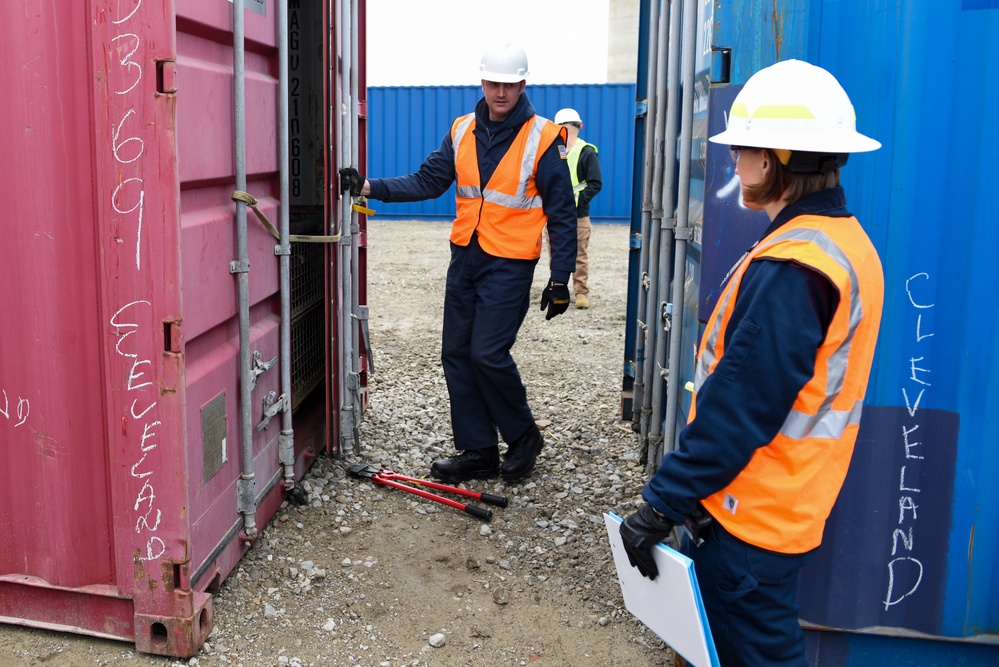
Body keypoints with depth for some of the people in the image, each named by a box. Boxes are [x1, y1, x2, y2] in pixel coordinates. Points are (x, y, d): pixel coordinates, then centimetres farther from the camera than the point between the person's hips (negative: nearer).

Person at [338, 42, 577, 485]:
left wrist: (560, 279, -9)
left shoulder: (543, 138, -8)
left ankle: (523, 436, 13)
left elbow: (562, 214, -6)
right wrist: (371, 187, -7)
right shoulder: (462, 131, 6)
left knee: (487, 353, -12)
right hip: (464, 257, 6)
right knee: (456, 353, 7)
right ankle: (478, 451, 19)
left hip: (509, 263, -6)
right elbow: (427, 181, 6)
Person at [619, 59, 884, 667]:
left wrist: (663, 505, -17)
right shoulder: (846, 240, 6)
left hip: (754, 521, -10)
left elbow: (739, 409, -25)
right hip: (790, 507, 10)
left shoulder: (790, 269, -26)